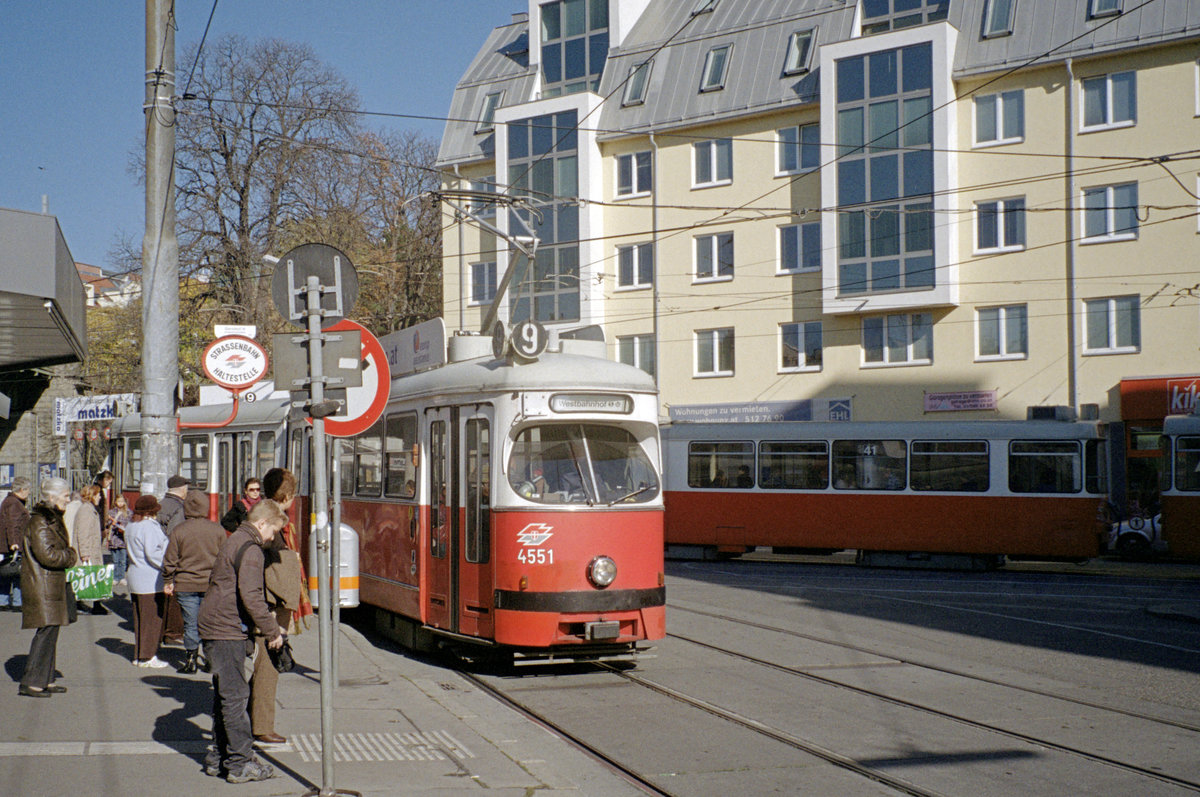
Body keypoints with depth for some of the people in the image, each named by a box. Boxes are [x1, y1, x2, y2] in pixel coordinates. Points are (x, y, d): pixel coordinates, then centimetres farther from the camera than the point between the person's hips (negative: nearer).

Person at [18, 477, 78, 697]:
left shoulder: (53, 518, 16)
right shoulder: (40, 522, -16)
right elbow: (47, 555, -23)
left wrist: (66, 555, 8)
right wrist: (70, 555, -8)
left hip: (52, 584, 10)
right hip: (43, 585, -10)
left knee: (50, 632, 13)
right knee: (47, 631, -10)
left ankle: (45, 680, 19)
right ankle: (30, 683, -7)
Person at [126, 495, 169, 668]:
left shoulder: (131, 527, 14)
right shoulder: (150, 527, -15)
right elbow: (152, 553, -21)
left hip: (135, 577, 9)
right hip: (151, 580, -9)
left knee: (139, 617, 14)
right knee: (153, 617, -3)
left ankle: (138, 654, 18)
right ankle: (147, 656, -1)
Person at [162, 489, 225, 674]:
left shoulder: (179, 531, -5)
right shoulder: (217, 530, -1)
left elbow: (169, 560, -2)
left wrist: (168, 582, 9)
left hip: (186, 584, -1)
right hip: (212, 584, 1)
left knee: (190, 624, 6)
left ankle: (191, 661, 9)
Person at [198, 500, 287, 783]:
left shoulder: (233, 542, 19)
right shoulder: (250, 549, -14)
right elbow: (250, 595, -22)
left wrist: (266, 618, 24)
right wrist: (272, 631, -15)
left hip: (213, 628, 10)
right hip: (228, 631, -10)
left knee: (224, 694, 16)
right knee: (235, 695, -6)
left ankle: (218, 758, 22)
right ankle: (241, 763, -3)